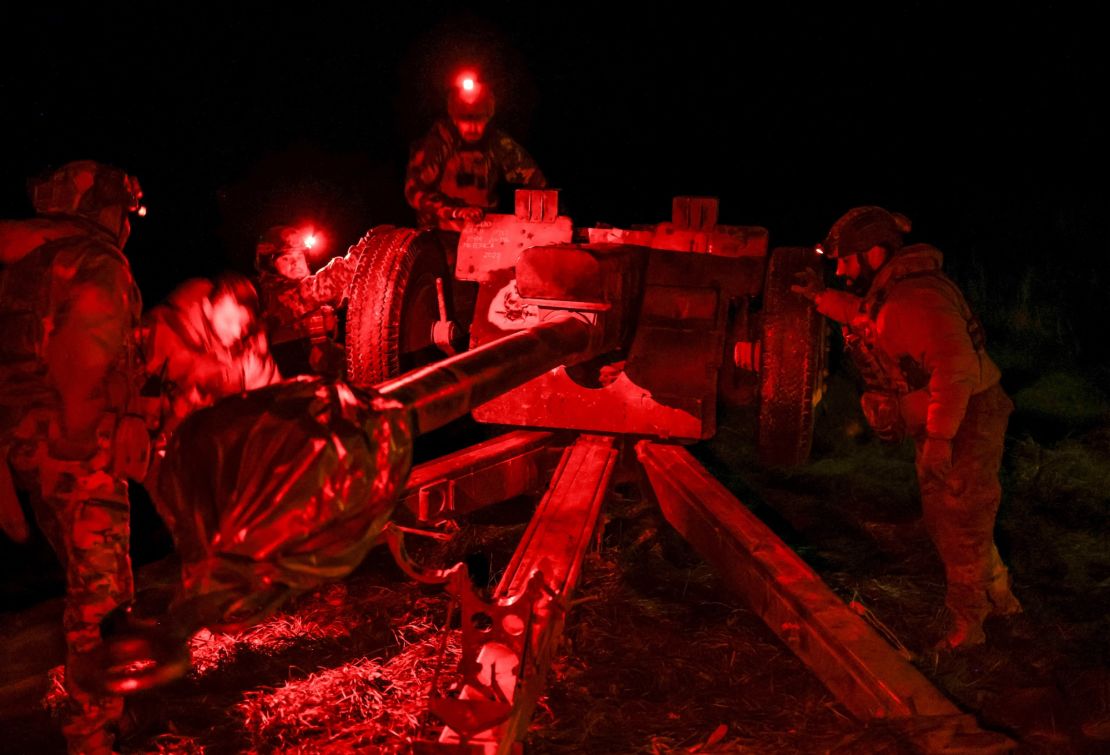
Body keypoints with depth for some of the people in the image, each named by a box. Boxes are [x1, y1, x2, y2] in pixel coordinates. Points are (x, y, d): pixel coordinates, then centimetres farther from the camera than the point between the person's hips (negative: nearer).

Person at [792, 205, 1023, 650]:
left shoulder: (914, 300, -27)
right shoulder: (890, 290, 6)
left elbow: (957, 365, -36)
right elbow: (864, 316, 31)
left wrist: (939, 437, -34)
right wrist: (821, 297, 21)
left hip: (965, 425, -11)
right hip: (938, 427, 11)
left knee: (961, 529, 1)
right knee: (942, 522, 21)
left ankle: (965, 627, 15)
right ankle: (998, 597, 38)